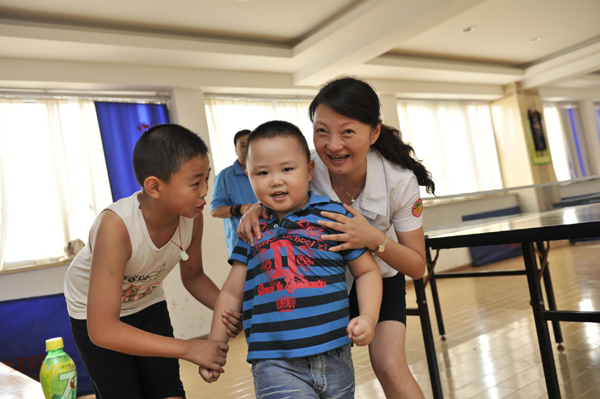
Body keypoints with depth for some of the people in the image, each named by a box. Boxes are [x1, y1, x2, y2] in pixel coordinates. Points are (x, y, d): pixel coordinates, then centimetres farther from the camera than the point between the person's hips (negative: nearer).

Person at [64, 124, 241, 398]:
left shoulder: (193, 217, -25)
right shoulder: (116, 226, -40)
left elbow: (193, 276, -3)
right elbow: (102, 330, -38)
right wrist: (187, 349, -39)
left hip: (147, 302, 4)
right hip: (96, 312, -4)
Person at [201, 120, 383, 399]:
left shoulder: (333, 214, 0)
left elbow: (366, 271, 6)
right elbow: (232, 293, 13)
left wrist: (368, 317, -9)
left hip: (335, 359, 1)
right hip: (275, 365, 0)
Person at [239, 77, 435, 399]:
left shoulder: (400, 180, -27)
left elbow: (417, 267, -19)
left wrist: (375, 240, -39)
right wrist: (255, 211, -28)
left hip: (381, 279, -1)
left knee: (390, 366, -17)